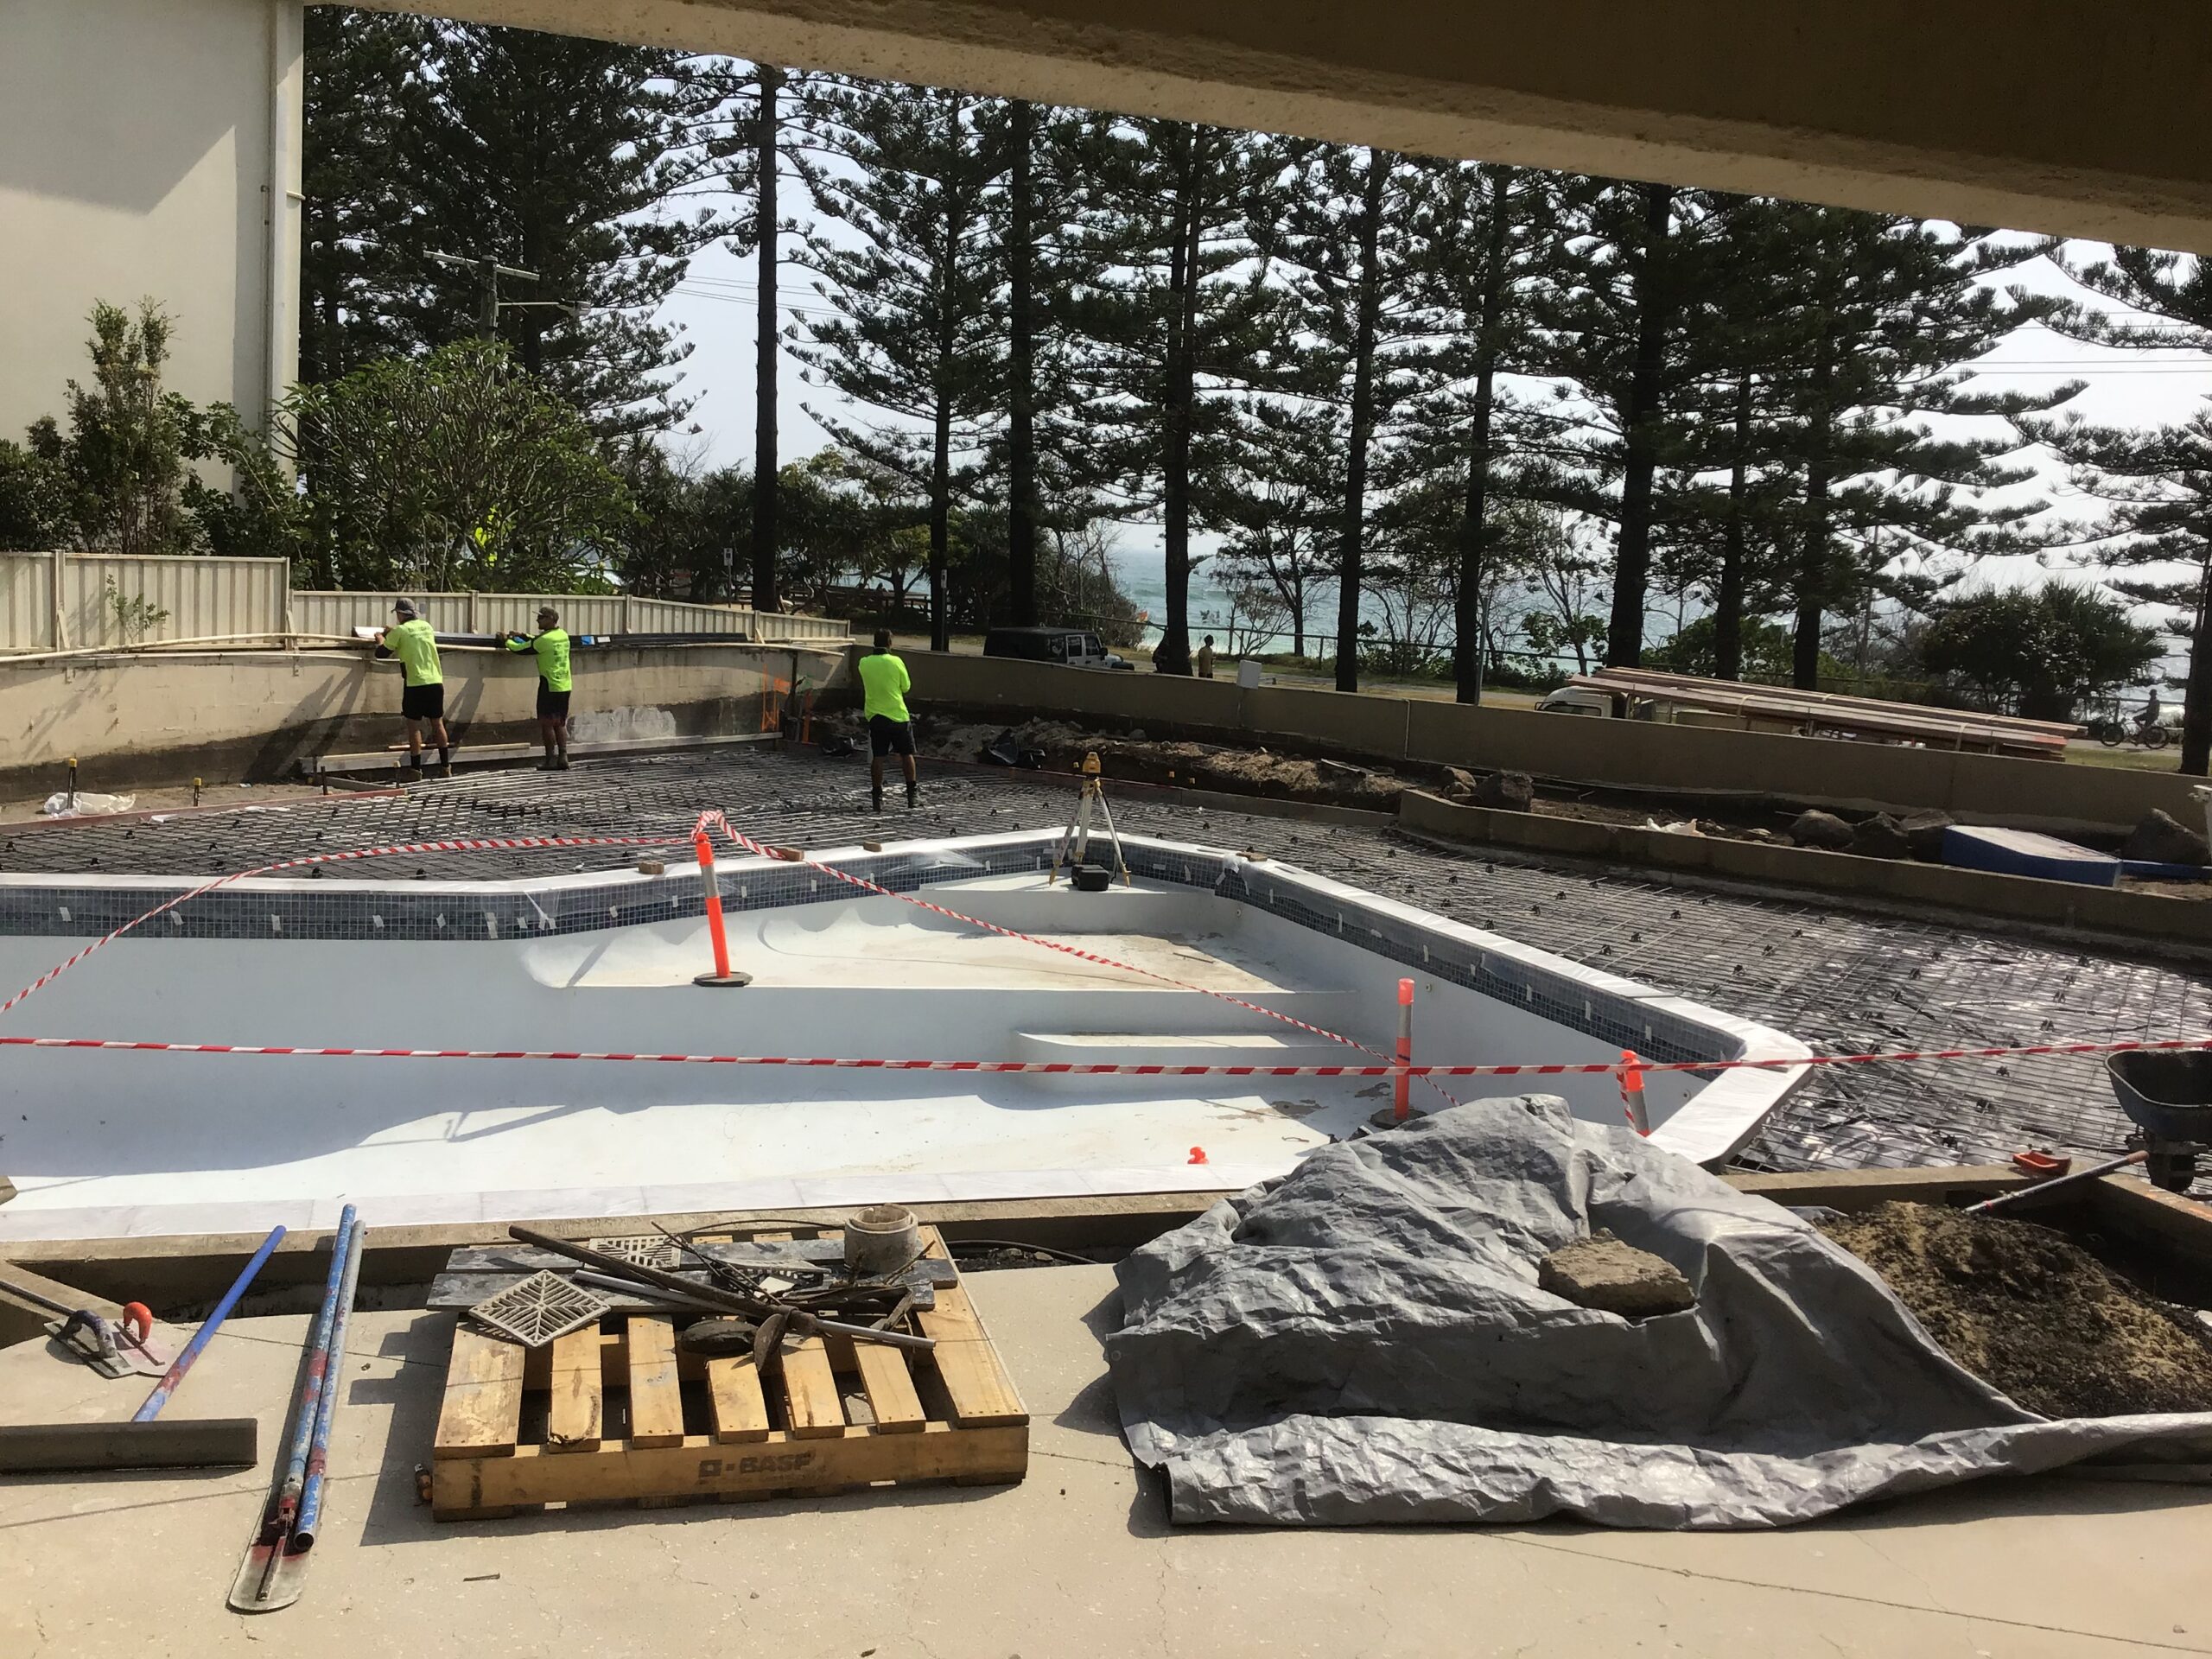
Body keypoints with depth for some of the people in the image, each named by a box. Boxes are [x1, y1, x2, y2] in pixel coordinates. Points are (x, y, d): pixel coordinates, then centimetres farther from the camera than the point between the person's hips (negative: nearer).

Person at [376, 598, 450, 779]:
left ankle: (416, 770, 1)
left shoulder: (400, 631, -6)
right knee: (438, 724, 12)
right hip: (436, 682, 5)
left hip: (416, 684, -5)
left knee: (414, 727, 1)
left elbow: (382, 653, 3)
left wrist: (381, 640, 22)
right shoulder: (427, 626, 10)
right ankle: (445, 767, 15)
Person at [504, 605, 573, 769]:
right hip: (565, 686, 7)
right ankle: (563, 758, 10)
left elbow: (520, 649, -7)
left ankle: (551, 759, 1)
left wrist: (507, 641, 11)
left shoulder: (544, 639, -16)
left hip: (550, 686, -7)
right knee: (560, 723, 12)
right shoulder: (563, 635, 7)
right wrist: (523, 636, 23)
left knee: (547, 723, 1)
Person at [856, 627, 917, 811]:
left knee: (877, 758, 3)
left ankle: (878, 798, 2)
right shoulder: (896, 662, -10)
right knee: (907, 755, 11)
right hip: (898, 715, -2)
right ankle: (912, 795, 15)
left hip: (875, 717, 2)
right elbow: (906, 687, 1)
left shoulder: (864, 663, -2)